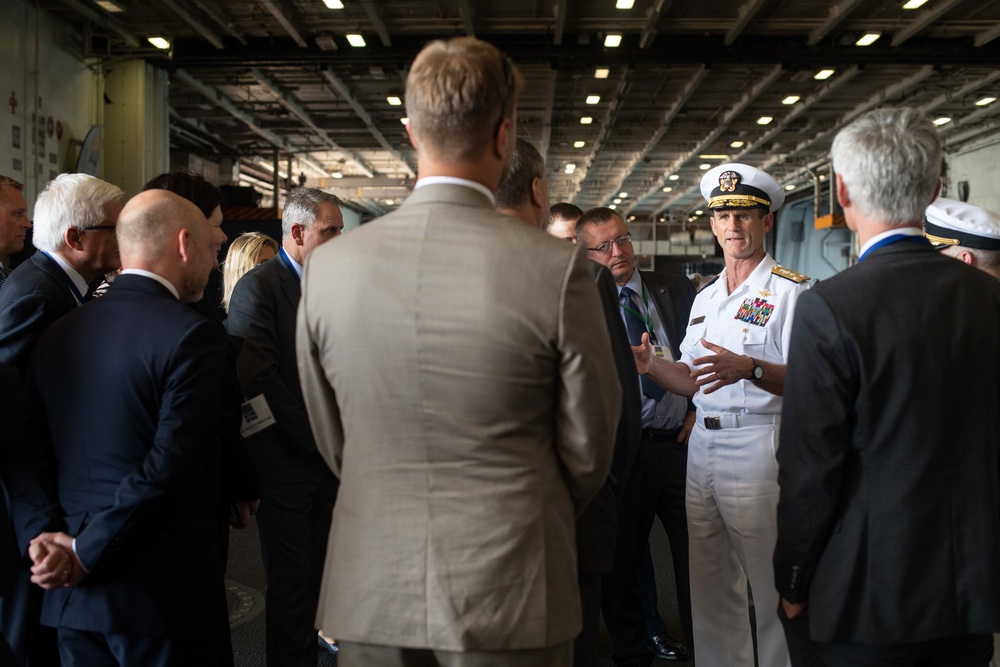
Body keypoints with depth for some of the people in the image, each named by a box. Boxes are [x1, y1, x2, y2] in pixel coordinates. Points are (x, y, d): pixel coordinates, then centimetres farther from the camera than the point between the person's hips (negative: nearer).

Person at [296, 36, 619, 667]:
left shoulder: (327, 266, -6)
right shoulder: (557, 268, -15)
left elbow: (332, 441, 5)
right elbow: (588, 451, -5)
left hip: (370, 598, 3)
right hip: (509, 592, -2)